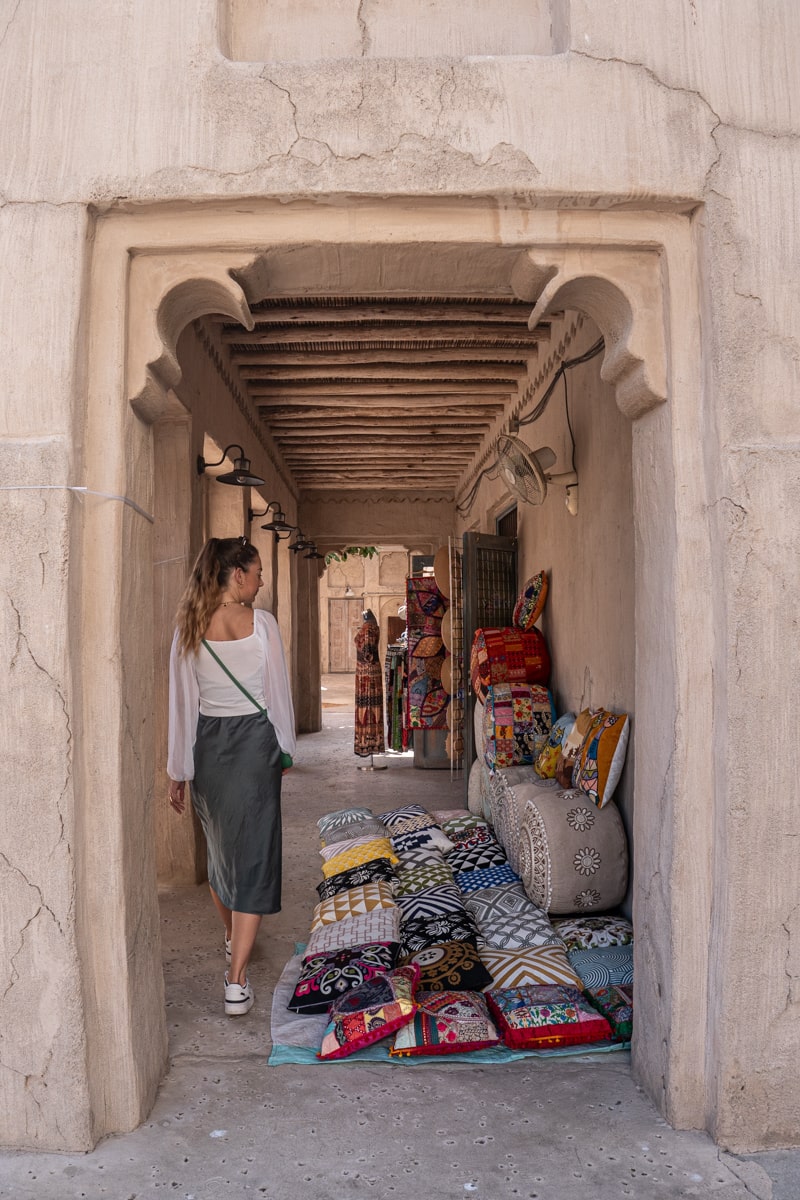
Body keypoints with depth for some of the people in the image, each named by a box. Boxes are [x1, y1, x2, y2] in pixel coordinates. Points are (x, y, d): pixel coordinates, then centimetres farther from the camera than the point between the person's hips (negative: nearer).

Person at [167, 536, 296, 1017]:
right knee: (252, 853, 0)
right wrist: (286, 749, 7)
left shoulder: (189, 627, -2)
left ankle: (233, 937, 43)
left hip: (207, 744, 4)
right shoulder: (261, 623, -11)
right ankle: (236, 981, -3)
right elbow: (279, 692, -6)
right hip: (254, 742, -4)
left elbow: (183, 703, 0)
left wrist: (179, 769, 7)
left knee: (220, 845, 22)